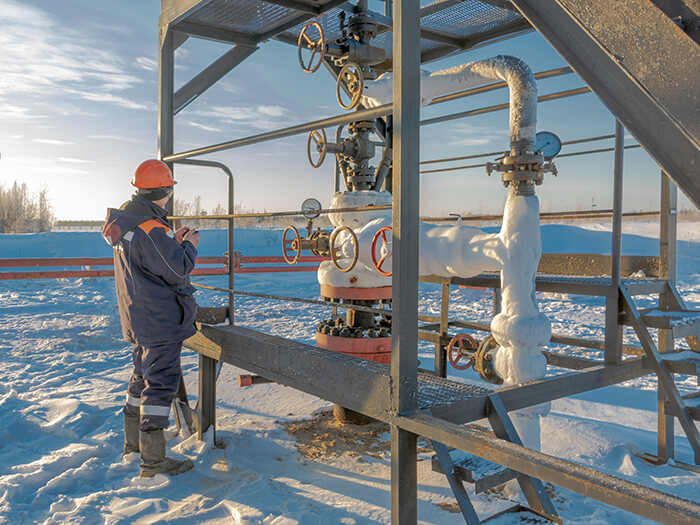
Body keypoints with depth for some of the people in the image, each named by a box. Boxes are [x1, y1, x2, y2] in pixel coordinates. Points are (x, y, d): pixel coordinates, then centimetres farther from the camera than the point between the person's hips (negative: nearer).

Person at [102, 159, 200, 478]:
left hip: (139, 319, 10)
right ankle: (153, 460, 2)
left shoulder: (125, 219, 8)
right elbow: (177, 271, -22)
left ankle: (133, 442, 35)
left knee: (144, 374, 21)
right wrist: (188, 246, -6)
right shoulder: (150, 228, -23)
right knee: (161, 382, -4)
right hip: (161, 321, -10)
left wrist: (173, 242, 9)